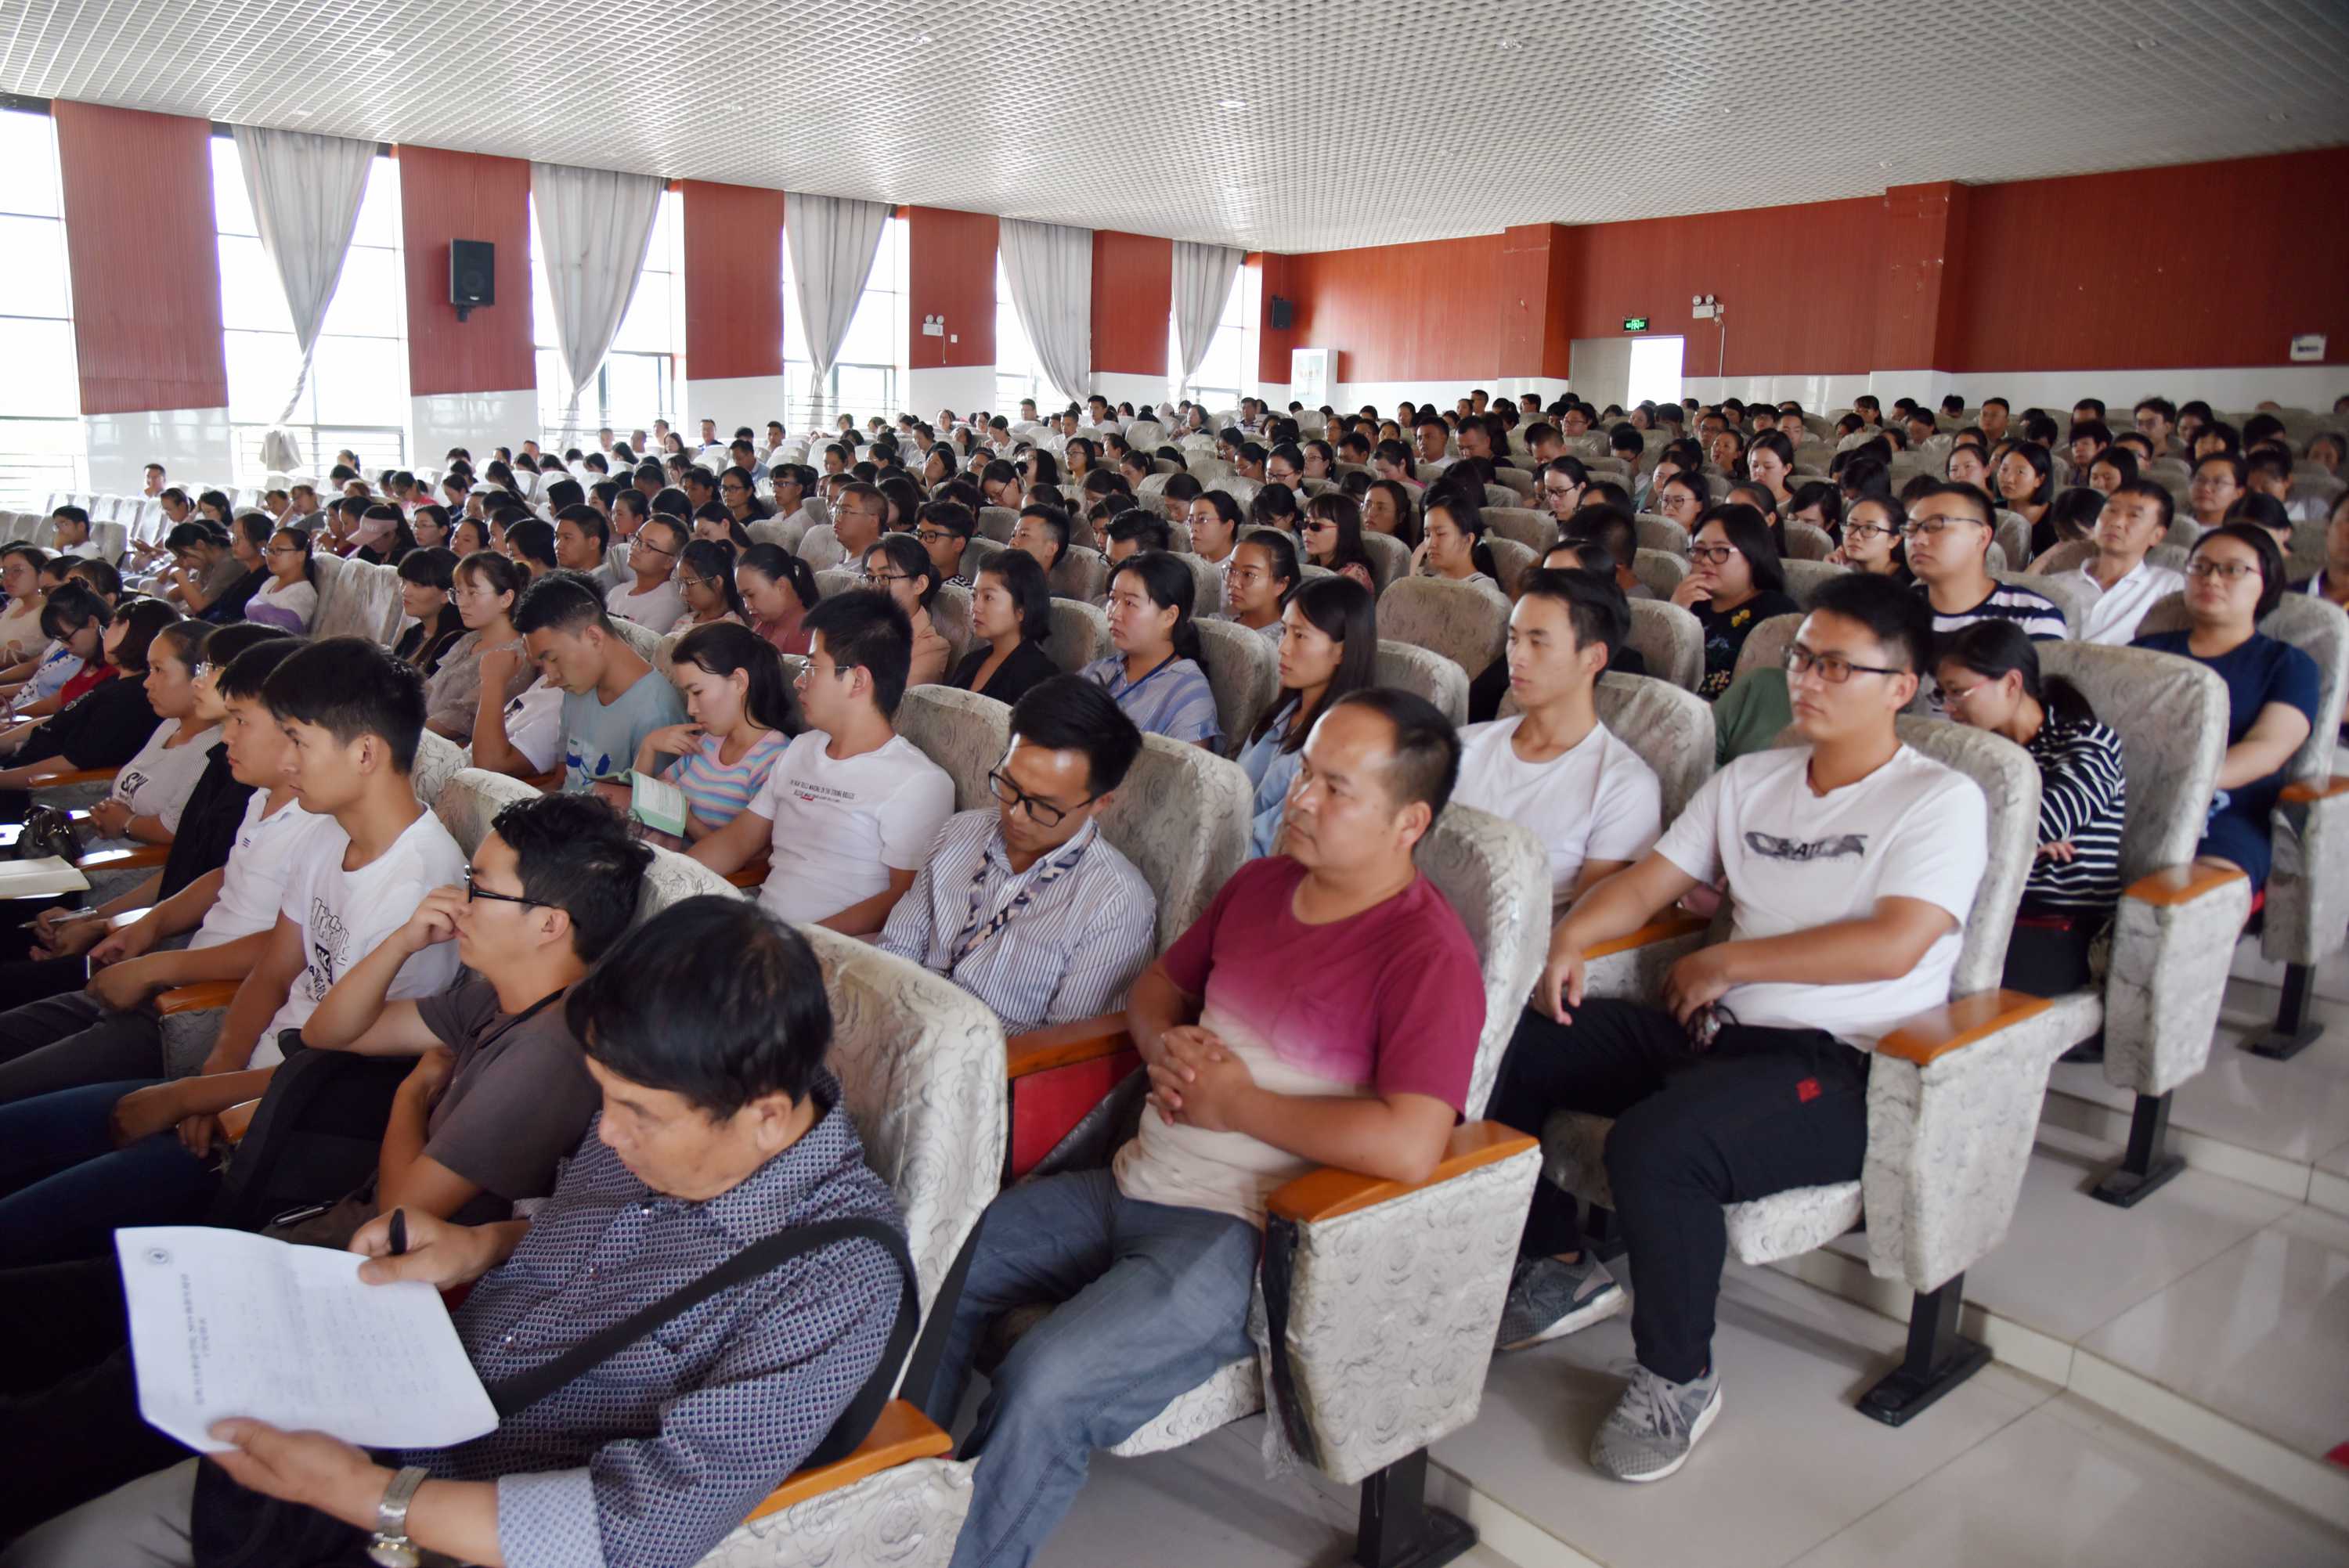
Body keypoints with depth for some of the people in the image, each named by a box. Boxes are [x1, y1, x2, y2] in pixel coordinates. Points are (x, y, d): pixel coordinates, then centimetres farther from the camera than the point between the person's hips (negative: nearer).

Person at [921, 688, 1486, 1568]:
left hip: (1239, 1232, -8)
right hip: (1134, 1187, 8)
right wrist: (1164, 1048, -1)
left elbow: (1409, 1147, -28)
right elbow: (1155, 989, 24)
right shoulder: (1260, 884, 9)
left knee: (1045, 1386, -27)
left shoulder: (1428, 953, -16)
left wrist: (1237, 1103, -16)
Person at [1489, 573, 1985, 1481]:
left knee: (1655, 1144, -34)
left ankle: (1678, 1379, -7)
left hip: (1842, 1066, -7)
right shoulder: (1750, 781, 17)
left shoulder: (1941, 800, -3)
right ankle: (1561, 1267, 13)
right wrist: (1570, 937, -7)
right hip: (1718, 1031, 7)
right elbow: (1649, 882, 14)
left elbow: (1894, 945, -18)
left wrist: (1731, 961, -12)